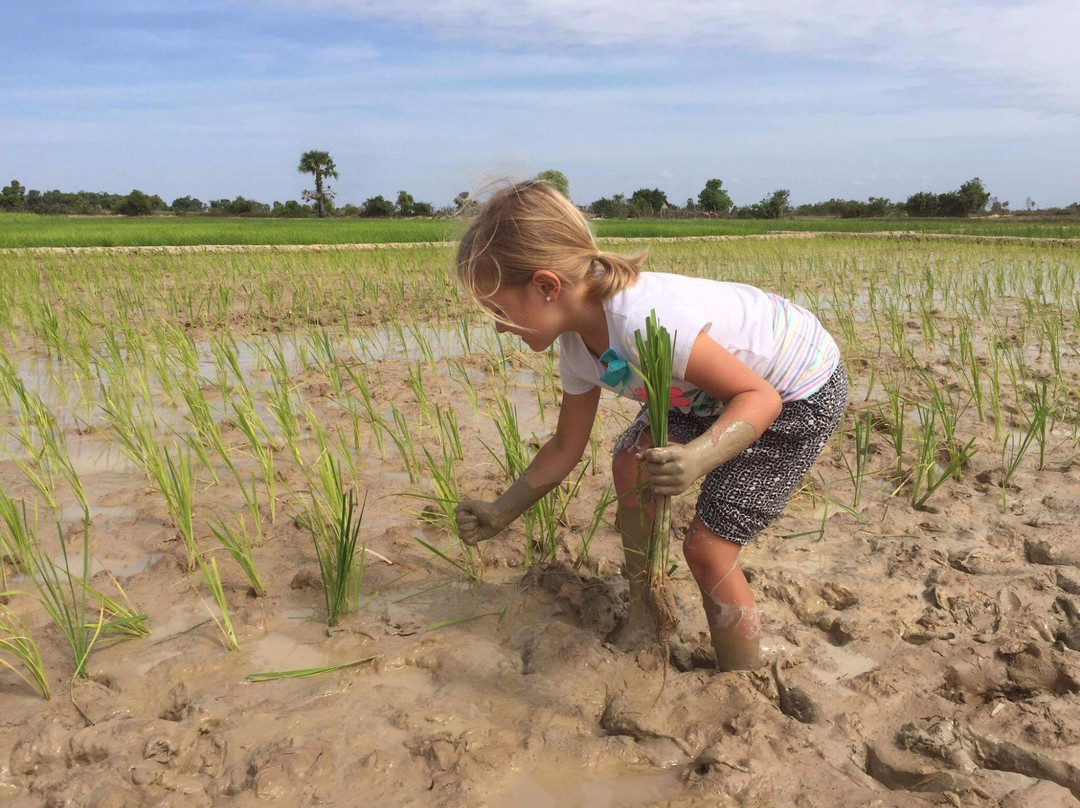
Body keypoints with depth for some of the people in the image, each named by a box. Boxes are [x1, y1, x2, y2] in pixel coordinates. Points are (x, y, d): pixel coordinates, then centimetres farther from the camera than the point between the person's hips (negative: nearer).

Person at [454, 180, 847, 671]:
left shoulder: (645, 321, -38)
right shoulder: (576, 348, -9)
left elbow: (759, 397, -31)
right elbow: (565, 449, 4)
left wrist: (700, 457, -48)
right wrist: (501, 513, 5)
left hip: (800, 393, -8)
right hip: (734, 380, 8)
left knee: (707, 548, -10)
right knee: (629, 466, 0)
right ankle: (644, 618, 19)